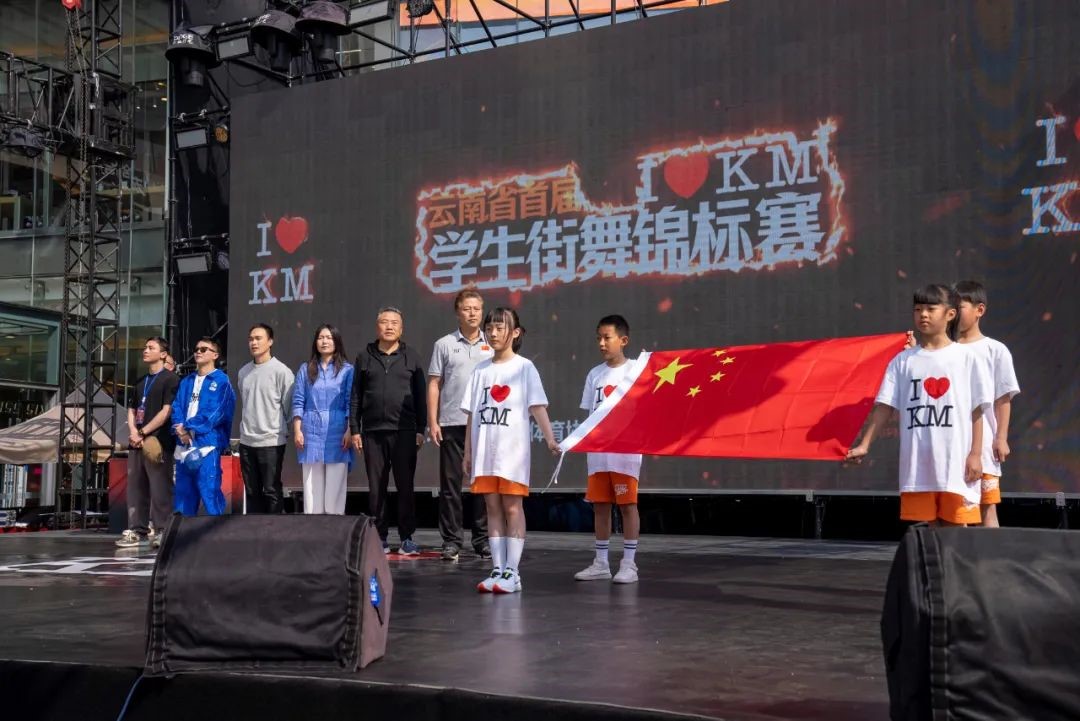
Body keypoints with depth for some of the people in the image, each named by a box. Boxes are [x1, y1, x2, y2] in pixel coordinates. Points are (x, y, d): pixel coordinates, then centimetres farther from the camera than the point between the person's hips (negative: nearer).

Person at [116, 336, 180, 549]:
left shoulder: (170, 379, -3)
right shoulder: (140, 382, 20)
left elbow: (167, 412, -11)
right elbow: (131, 410, 19)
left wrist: (143, 432, -11)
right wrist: (133, 432, -1)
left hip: (159, 443, -7)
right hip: (136, 442, 7)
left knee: (160, 489, -6)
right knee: (135, 487, 8)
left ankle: (160, 531, -2)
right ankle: (137, 530, 14)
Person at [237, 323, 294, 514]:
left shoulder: (281, 371, -8)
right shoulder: (243, 372, 10)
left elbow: (288, 405, -5)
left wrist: (278, 426, 1)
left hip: (271, 441, -5)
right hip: (246, 441, 5)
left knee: (271, 491, -1)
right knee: (252, 491, 11)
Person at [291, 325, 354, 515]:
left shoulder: (347, 370, 6)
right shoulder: (306, 370, 12)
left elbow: (351, 404, 1)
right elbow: (298, 402, 9)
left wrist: (349, 431, -7)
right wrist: (297, 431, 0)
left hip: (337, 435, -2)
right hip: (311, 433, 2)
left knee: (335, 487, -3)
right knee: (312, 487, 1)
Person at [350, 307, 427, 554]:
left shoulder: (411, 357, 8)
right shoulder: (365, 357, 10)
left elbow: (420, 396, 6)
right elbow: (356, 397, 10)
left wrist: (420, 429, 0)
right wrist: (354, 429, 3)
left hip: (404, 432, -1)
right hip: (372, 432, 1)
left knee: (405, 485, 0)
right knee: (376, 488, 5)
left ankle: (407, 538, 6)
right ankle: (380, 538, 12)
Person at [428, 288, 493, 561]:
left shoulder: (492, 346, 10)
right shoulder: (444, 345, 5)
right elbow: (434, 385, 4)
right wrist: (432, 422, -4)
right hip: (452, 424, -1)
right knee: (450, 483, 2)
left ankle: (483, 539, 14)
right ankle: (451, 540, 8)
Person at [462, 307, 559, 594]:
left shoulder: (524, 367, 0)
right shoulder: (481, 370, 12)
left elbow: (537, 406, -8)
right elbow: (472, 414, 14)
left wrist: (550, 438, -20)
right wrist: (468, 452, 11)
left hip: (513, 448, -4)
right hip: (484, 448, 5)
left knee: (512, 507, -4)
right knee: (493, 508, 6)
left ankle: (512, 572, -2)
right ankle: (497, 570, 10)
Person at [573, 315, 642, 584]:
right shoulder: (594, 375, 12)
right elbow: (591, 414, 15)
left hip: (626, 450, -5)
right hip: (598, 451, 5)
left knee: (627, 504, -1)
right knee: (600, 505, 9)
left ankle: (629, 564, 5)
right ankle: (601, 563, 17)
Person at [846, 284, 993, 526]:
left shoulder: (966, 358, 3)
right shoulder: (903, 361, 9)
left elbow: (977, 410, 2)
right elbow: (884, 406, 7)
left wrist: (976, 454, -4)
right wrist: (864, 445, -2)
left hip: (955, 461, -2)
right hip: (917, 461, 2)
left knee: (956, 526, 0)